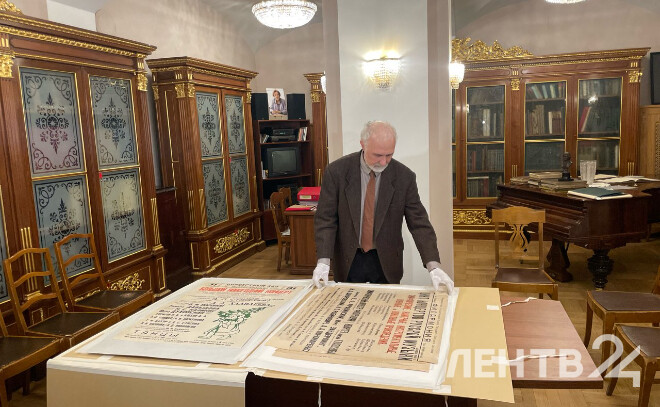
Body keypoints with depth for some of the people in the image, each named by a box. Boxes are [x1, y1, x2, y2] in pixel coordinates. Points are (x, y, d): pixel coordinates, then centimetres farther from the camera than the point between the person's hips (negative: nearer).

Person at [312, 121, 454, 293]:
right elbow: (325, 219, -9)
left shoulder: (404, 176, -10)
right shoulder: (337, 171, -11)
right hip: (348, 261, 0)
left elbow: (419, 222, -9)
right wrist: (323, 262, -19)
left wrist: (433, 266, -20)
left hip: (386, 262, 1)